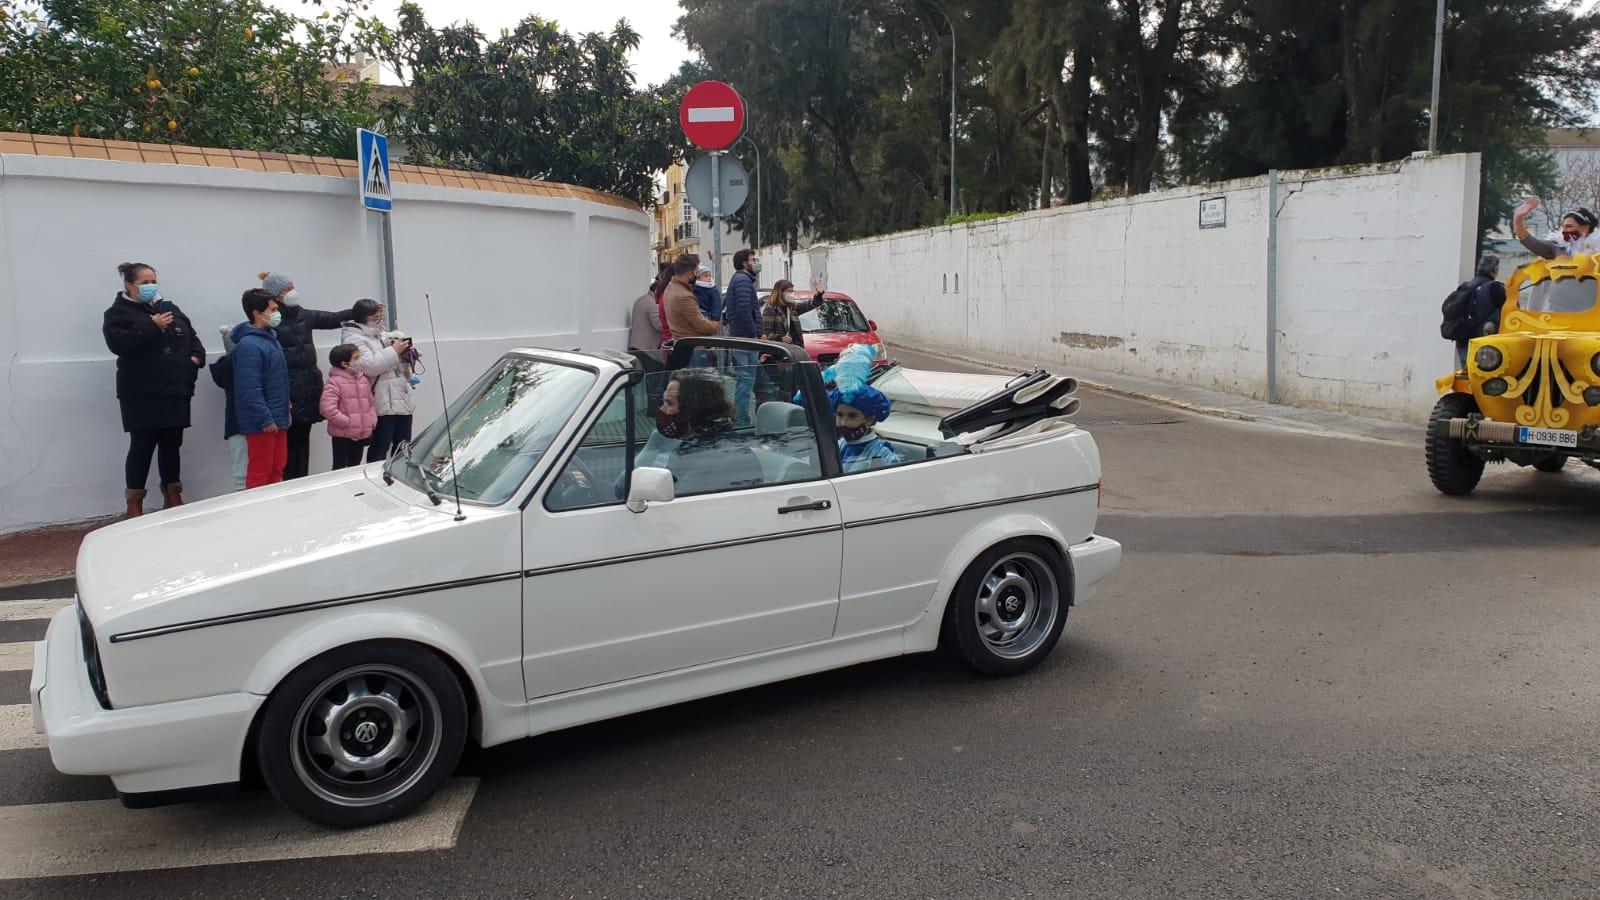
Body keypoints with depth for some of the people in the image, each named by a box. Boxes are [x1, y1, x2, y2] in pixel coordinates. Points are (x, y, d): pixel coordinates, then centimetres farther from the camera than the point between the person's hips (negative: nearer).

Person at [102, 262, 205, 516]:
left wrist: (196, 357, 1)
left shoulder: (170, 308, 17)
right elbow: (117, 343, -17)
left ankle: (173, 498, 22)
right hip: (142, 395, -5)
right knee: (142, 446, -3)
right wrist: (151, 327, -21)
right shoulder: (118, 313, -1)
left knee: (171, 444, 11)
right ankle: (134, 504, 6)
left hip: (175, 391, 5)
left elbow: (192, 337, 21)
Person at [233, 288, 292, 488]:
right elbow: (250, 389, -23)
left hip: (278, 418, 9)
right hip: (262, 423, -9)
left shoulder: (271, 337, 11)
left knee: (278, 467, 16)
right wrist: (265, 419, -22)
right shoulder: (248, 345, -19)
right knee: (260, 472, -1)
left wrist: (284, 406, 18)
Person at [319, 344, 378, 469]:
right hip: (342, 435, -6)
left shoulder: (364, 380, 9)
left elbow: (371, 403, 17)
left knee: (355, 467, 17)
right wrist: (346, 422, -19)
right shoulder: (334, 382, -14)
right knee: (340, 468, 1)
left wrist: (372, 421, 2)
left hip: (362, 434, 6)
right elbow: (327, 408, -23)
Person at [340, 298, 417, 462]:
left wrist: (404, 354, 7)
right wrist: (393, 351, -16)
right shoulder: (354, 339, -6)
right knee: (380, 449, -5)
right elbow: (369, 366, -20)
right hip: (382, 404, -8)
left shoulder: (380, 335, 19)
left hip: (402, 399, 8)